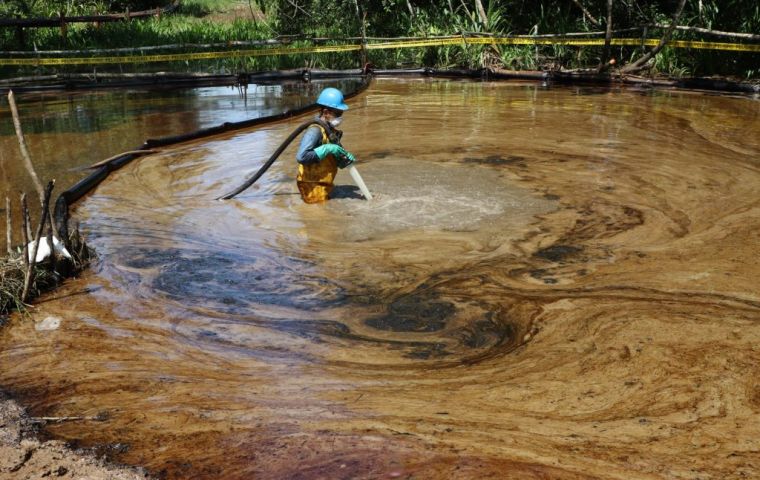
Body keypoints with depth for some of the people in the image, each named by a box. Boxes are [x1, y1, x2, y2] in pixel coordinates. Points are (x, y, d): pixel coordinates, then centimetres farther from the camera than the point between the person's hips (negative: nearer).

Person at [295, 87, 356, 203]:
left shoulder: (331, 129, 7)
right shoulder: (315, 131, -20)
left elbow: (333, 159, 16)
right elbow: (301, 157, -33)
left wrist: (345, 158, -7)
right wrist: (327, 149, -27)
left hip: (324, 184, 9)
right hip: (313, 186, -9)